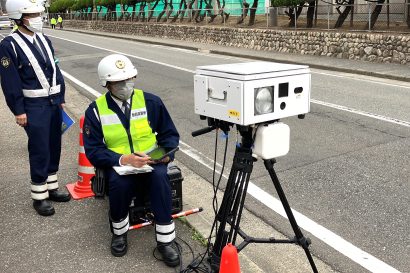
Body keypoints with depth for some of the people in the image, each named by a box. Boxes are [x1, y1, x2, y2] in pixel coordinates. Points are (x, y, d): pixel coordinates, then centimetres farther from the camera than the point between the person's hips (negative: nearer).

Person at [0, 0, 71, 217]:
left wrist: (60, 99, 13)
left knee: (54, 147, 14)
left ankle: (51, 188, 30)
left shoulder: (43, 40, 9)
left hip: (53, 102, 7)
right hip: (34, 107, -7)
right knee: (40, 151, -2)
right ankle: (39, 197, 14)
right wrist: (19, 111, -13)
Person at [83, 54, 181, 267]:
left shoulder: (150, 102, 1)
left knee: (160, 176, -33)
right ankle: (119, 232, -5)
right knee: (119, 181, -34)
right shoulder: (96, 110, -2)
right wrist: (123, 159, -23)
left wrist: (167, 153, -14)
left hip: (149, 161, 1)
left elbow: (170, 134, 8)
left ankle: (165, 240, -22)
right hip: (118, 163, 0)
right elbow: (93, 151, -7)